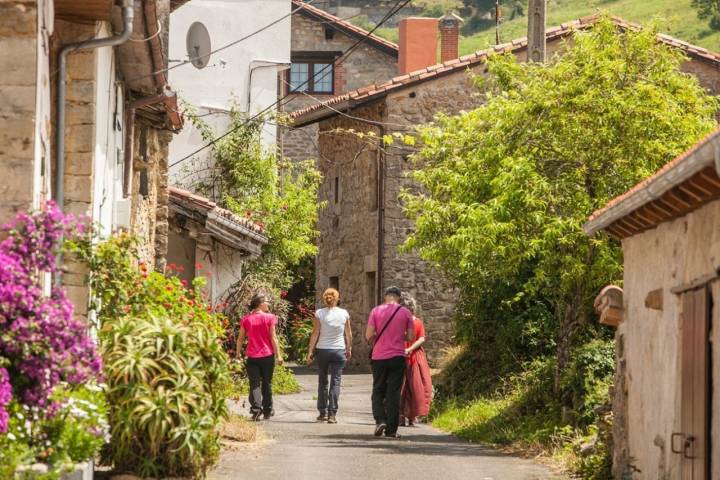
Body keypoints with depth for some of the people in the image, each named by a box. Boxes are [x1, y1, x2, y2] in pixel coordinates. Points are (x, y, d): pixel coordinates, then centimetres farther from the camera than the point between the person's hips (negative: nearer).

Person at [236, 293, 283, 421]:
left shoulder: (246, 319, 2)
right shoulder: (269, 318, -6)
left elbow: (240, 338, 5)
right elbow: (273, 337, -7)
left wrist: (238, 353, 17)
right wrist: (278, 355, -2)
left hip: (252, 356, 1)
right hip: (267, 355, -1)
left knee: (255, 383, 1)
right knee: (267, 383, 12)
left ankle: (256, 408, -17)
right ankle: (267, 411, 20)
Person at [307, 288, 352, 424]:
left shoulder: (319, 314, -5)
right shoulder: (344, 313, -1)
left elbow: (315, 334, -6)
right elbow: (348, 334, 5)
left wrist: (310, 351, -1)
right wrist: (349, 349, 18)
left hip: (322, 350, 0)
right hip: (339, 350, 0)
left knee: (322, 381, 13)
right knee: (335, 382, 0)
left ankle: (323, 412, 13)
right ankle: (332, 414, -7)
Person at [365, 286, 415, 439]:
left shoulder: (376, 311, -2)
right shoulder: (405, 313, 0)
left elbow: (369, 336, -6)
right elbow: (411, 337, 1)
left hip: (379, 357, 0)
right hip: (397, 357, 0)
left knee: (378, 390, 12)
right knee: (394, 393, 4)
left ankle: (380, 420, -8)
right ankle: (391, 429, 4)